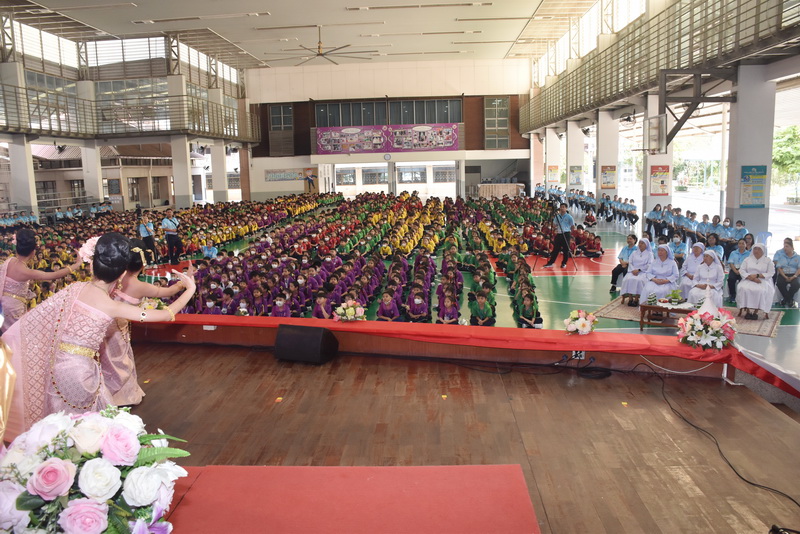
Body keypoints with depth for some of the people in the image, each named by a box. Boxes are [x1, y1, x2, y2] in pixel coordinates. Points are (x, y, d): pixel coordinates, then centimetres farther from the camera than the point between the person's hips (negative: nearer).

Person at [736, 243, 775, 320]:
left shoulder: (768, 261, 8)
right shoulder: (747, 259, 13)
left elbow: (770, 273, -2)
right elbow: (742, 270, 2)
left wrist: (757, 275, -14)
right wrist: (751, 277, -15)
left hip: (762, 281, -1)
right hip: (748, 280, 2)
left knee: (761, 291, -35)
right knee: (743, 288, -32)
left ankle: (756, 311, -24)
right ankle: (748, 310, -23)